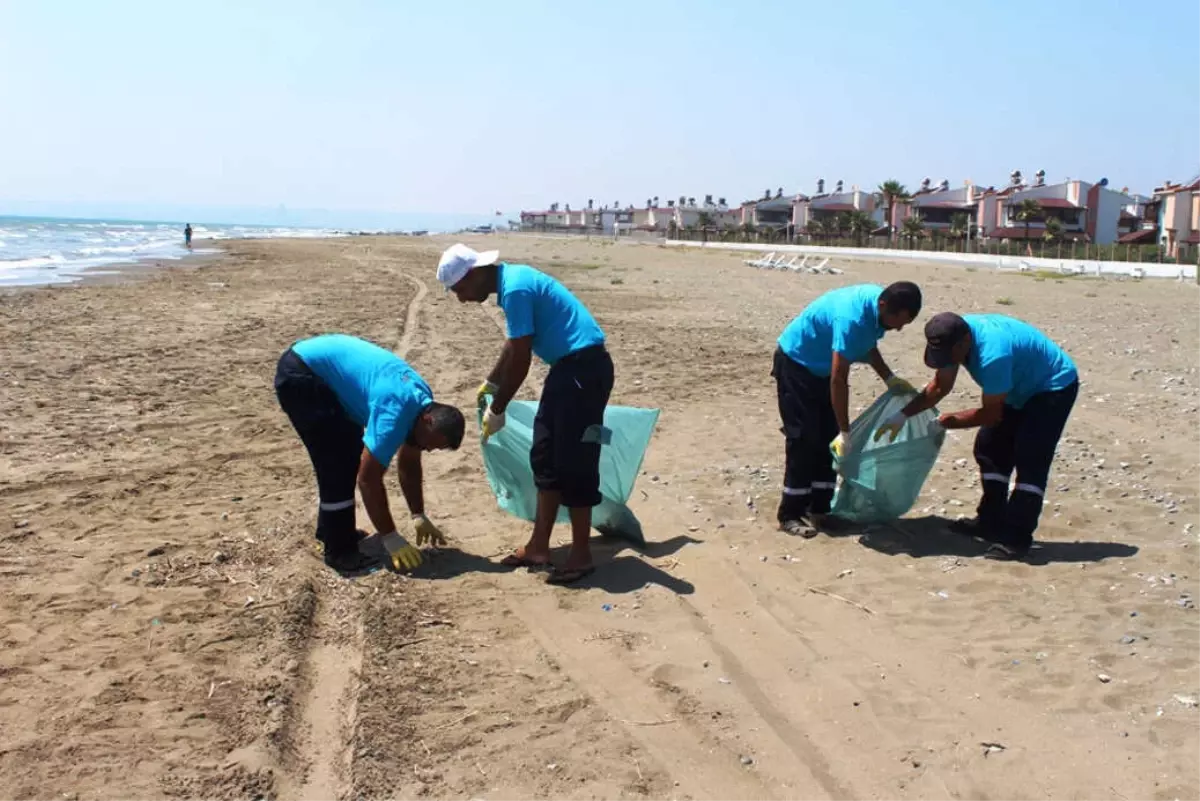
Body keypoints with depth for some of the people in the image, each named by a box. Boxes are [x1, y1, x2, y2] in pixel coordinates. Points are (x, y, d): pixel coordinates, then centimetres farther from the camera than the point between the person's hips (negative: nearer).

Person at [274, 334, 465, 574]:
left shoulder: (421, 399, 1)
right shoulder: (396, 411, -27)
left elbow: (409, 464, 14)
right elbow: (368, 478, -24)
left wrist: (418, 516, 16)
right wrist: (390, 538, -17)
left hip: (319, 368, 10)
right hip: (299, 374, -10)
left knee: (350, 452, 14)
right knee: (338, 462, -10)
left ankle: (330, 529, 29)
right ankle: (339, 551, -1)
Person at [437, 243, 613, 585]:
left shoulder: (515, 289, -19)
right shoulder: (512, 280, 12)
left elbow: (520, 360, -18)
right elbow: (514, 345, 26)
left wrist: (497, 410, -8)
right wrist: (490, 383, 36)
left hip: (585, 367, -10)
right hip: (568, 366, 10)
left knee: (574, 463, -6)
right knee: (546, 457, 13)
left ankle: (581, 554, 4)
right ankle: (539, 546, 20)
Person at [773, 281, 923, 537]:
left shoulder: (879, 309, -11)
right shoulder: (852, 318, -37)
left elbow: (868, 345, 11)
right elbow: (838, 379, -35)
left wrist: (890, 379, 0)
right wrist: (845, 432, -31)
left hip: (822, 367, 9)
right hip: (796, 363, -8)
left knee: (828, 439, 6)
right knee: (804, 441, -10)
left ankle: (818, 509, 13)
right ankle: (790, 515, -4)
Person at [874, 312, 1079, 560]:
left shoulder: (993, 355, -39)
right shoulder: (955, 338, -13)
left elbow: (991, 414, -27)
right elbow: (939, 387, -1)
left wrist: (950, 421, -15)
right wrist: (902, 415, -9)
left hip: (1055, 386, -9)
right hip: (1022, 388, 9)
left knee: (1030, 459, -19)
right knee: (989, 447, 8)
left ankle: (1017, 538, -18)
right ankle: (992, 522, 16)